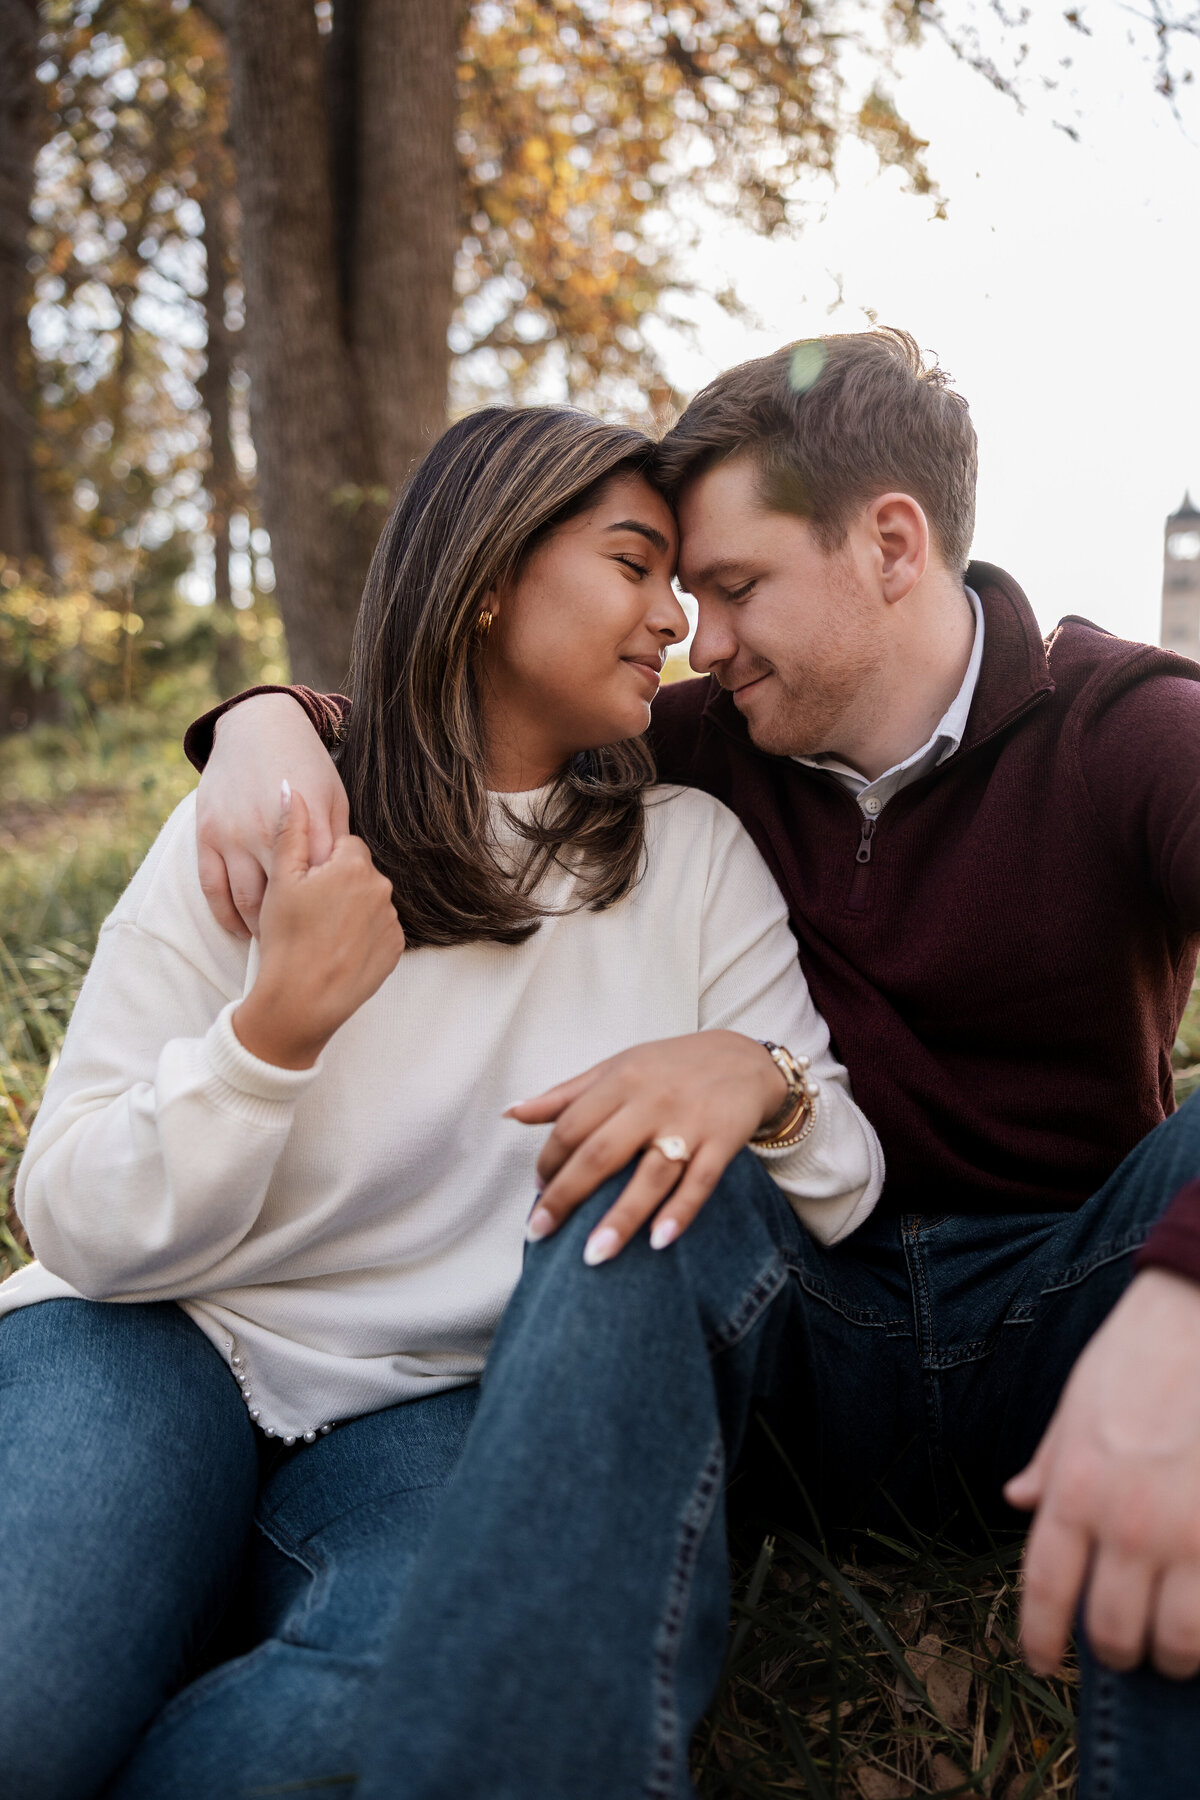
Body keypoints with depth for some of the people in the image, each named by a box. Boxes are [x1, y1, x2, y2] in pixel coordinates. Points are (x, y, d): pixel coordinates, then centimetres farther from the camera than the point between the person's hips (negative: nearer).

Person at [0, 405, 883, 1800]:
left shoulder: (694, 853, 3)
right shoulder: (261, 823, -4)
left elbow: (849, 1184, -2)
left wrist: (757, 1082, -24)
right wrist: (278, 1026, -24)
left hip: (442, 1401, 2)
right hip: (166, 1334, -1)